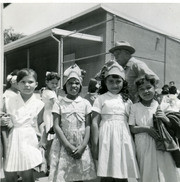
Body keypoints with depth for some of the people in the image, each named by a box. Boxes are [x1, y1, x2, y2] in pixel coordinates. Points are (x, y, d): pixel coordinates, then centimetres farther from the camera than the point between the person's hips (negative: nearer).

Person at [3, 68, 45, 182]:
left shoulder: (39, 104, -1)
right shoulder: (11, 102, 1)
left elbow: (40, 124, 7)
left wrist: (41, 141, 0)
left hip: (29, 142, -1)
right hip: (13, 141, 1)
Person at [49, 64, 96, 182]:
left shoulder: (85, 103, 3)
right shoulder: (59, 104, 0)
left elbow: (88, 126, 1)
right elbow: (56, 126, -5)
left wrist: (83, 146, -11)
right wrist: (69, 146, -12)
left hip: (81, 147, 1)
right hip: (64, 146, -1)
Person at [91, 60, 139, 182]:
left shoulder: (127, 101, 11)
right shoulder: (100, 99, 2)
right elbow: (95, 123, -2)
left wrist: (134, 144, 7)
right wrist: (95, 145, -6)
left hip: (124, 138, 3)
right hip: (107, 138, -2)